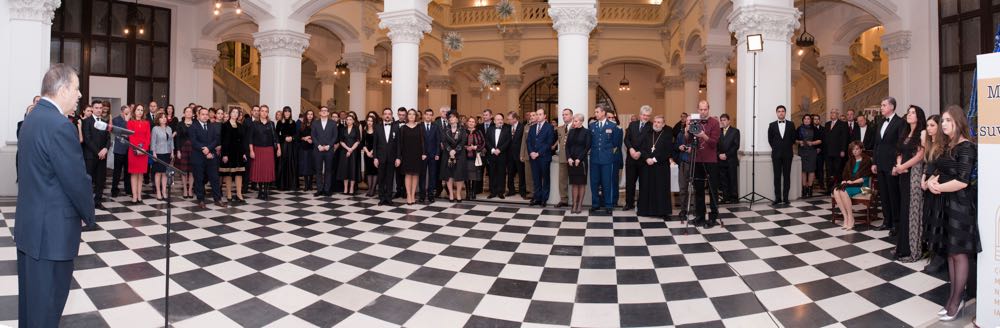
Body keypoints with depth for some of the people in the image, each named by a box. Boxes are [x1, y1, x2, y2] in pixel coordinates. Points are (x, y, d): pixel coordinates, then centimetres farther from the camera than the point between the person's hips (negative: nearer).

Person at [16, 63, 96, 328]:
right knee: (47, 299, 3)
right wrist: (89, 217, -4)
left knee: (30, 293, 21)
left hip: (29, 223, 10)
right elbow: (77, 181, -20)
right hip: (52, 229, -10)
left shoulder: (32, 117, 9)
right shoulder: (60, 126, -22)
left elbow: (35, 172, 12)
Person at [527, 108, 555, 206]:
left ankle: (544, 198, 10)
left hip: (544, 157, -5)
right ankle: (537, 197, 14)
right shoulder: (532, 128, 16)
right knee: (536, 178, 7)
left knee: (545, 178, 4)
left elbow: (549, 143, -10)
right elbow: (528, 141, 11)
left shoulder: (549, 127, -3)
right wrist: (531, 152, -6)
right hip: (533, 156, 5)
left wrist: (538, 153, -13)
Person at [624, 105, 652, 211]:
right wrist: (631, 149, -10)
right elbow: (626, 139, 6)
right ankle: (629, 203, 19)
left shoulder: (652, 127, -3)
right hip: (631, 157, 4)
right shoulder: (632, 124, 10)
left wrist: (640, 153, -15)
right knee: (629, 181, 8)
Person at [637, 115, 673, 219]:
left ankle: (663, 211, 0)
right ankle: (645, 209, 15)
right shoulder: (647, 134, 10)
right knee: (646, 188, 6)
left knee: (661, 189, -3)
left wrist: (655, 159, -14)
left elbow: (667, 151, -8)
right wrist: (647, 158, -13)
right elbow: (640, 148, 2)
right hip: (646, 165, 3)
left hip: (661, 166, -3)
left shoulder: (667, 135, 0)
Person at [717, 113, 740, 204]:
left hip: (731, 160, -3)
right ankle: (726, 198, 6)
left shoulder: (735, 131, 4)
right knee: (723, 180, 2)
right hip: (721, 160, 3)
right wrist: (719, 154, -8)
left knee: (733, 179, -1)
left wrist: (726, 154, -11)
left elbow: (736, 146, -5)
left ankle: (734, 198, 4)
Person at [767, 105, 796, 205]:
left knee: (787, 176, 2)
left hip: (787, 154, 0)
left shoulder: (791, 125, 5)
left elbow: (793, 138, 9)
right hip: (776, 154, 0)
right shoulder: (772, 125, 5)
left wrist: (787, 147, 6)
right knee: (777, 177, 0)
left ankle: (785, 198, 6)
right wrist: (775, 148, 5)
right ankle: (777, 198, 3)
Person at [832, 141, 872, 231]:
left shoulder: (867, 160, 2)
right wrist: (844, 181, -7)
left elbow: (865, 177, -7)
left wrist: (852, 182, -15)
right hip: (849, 184, 6)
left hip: (861, 185, -6)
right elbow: (845, 174, 14)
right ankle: (845, 217, -28)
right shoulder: (850, 162, 22)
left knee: (843, 191, -35)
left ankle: (851, 219, -26)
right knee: (836, 190, -28)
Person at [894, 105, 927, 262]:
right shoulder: (905, 133, 16)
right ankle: (903, 246, 16)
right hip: (904, 174, 7)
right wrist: (898, 165, -4)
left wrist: (902, 167, -11)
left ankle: (913, 249, 2)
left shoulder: (922, 133, -7)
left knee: (913, 210, -5)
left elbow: (920, 155, -14)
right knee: (904, 209, 9)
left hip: (915, 174, -7)